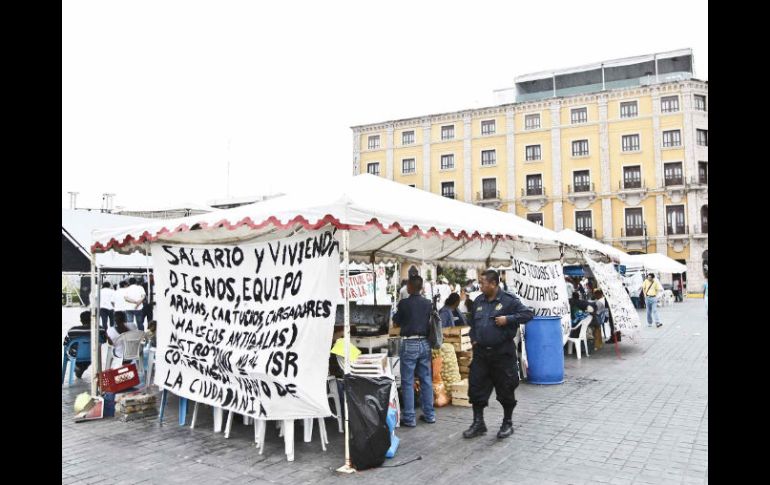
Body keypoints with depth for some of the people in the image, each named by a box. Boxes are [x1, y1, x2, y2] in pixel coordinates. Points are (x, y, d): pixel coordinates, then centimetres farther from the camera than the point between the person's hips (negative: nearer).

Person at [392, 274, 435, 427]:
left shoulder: (404, 303, -9)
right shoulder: (428, 303, 3)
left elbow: (396, 323, 3)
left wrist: (396, 315, 22)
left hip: (409, 344, -4)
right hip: (425, 343, 5)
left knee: (408, 382, 1)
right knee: (426, 380, 12)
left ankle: (409, 418, 3)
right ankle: (429, 414, 18)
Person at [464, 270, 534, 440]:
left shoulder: (509, 300, -7)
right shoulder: (478, 301, 10)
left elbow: (528, 314, -11)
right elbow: (472, 322, 23)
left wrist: (508, 319, -19)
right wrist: (473, 339, 10)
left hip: (503, 352, -5)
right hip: (480, 353, 5)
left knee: (505, 389, 6)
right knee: (476, 387, 5)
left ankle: (507, 424, 23)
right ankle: (478, 423, 19)